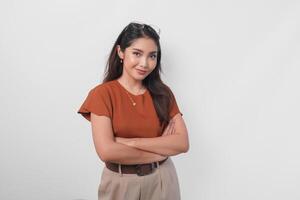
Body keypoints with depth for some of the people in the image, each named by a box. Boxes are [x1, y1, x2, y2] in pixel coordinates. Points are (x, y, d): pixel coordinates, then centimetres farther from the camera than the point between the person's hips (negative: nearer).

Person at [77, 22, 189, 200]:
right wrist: (160, 150, -13)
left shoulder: (163, 93, -1)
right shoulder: (102, 93, -10)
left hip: (162, 181, 3)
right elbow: (107, 151, -19)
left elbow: (183, 143, -9)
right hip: (120, 183, -2)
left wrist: (131, 142, -18)